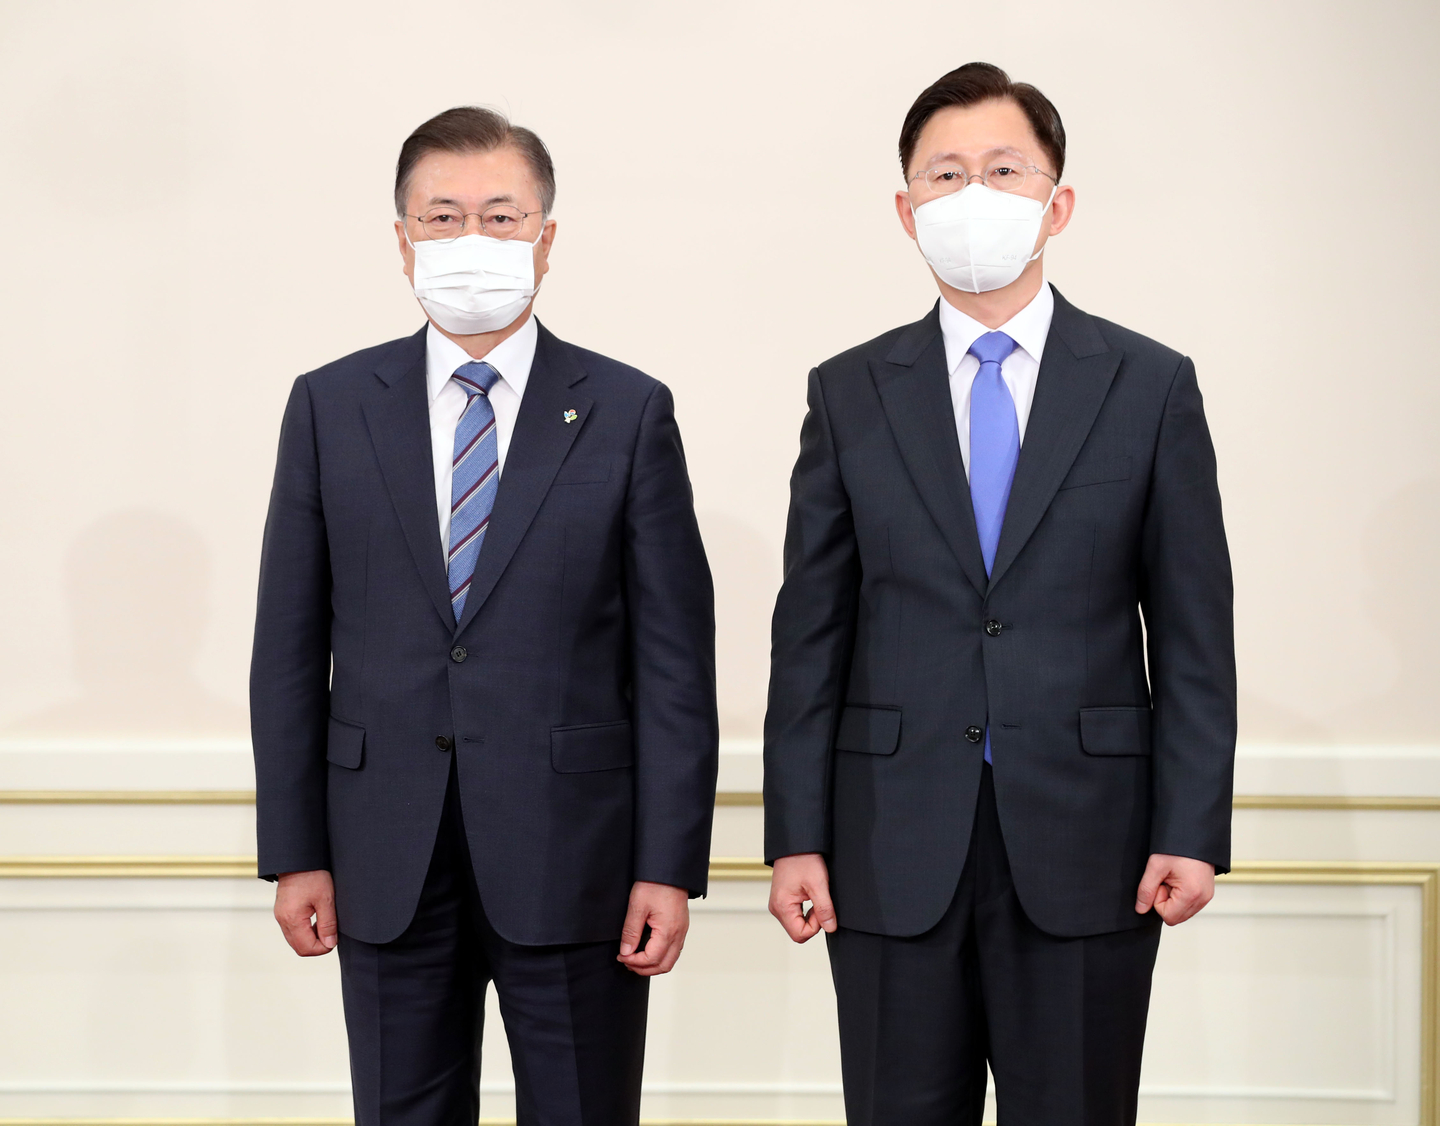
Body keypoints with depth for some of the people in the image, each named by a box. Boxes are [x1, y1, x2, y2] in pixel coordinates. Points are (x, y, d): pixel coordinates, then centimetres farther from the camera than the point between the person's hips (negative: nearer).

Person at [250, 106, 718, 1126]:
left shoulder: (628, 413, 0)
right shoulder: (331, 408, 5)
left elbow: (674, 653, -2)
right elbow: (290, 647, 5)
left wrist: (669, 864, -7)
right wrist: (295, 851, 1)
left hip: (571, 854, -1)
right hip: (387, 866, 2)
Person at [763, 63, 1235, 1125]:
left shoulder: (1151, 386, 3)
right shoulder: (850, 394, 6)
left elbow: (1194, 631, 2)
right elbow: (812, 632, 4)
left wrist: (1192, 830, -6)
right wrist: (796, 837, -2)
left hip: (1084, 847, -1)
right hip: (895, 852, 1)